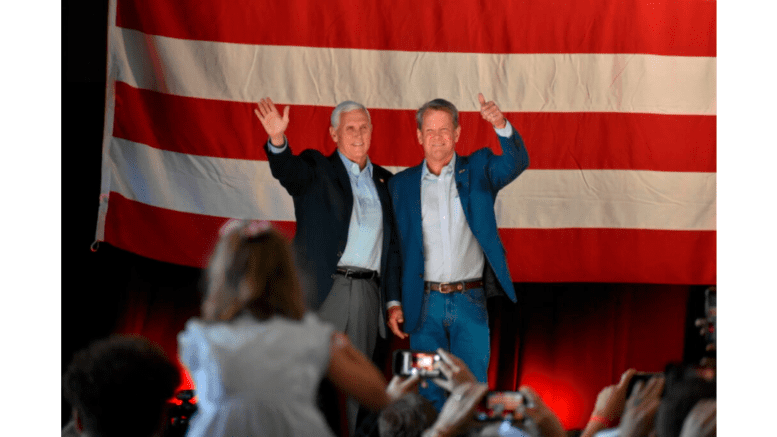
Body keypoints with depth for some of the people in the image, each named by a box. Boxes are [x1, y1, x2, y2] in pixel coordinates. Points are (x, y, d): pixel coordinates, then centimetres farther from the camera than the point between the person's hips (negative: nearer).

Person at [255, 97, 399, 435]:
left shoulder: (385, 180, 18)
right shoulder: (316, 169, 6)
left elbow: (393, 244, 18)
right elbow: (287, 170, -17)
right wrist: (277, 140, -39)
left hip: (368, 292, 4)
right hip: (325, 289, -4)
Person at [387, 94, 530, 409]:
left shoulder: (478, 170, 7)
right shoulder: (401, 184, 8)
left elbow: (517, 162, -13)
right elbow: (393, 249, 9)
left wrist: (501, 125, -32)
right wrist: (394, 302, 0)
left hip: (470, 302, -1)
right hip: (424, 304, 1)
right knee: (428, 395, 2)